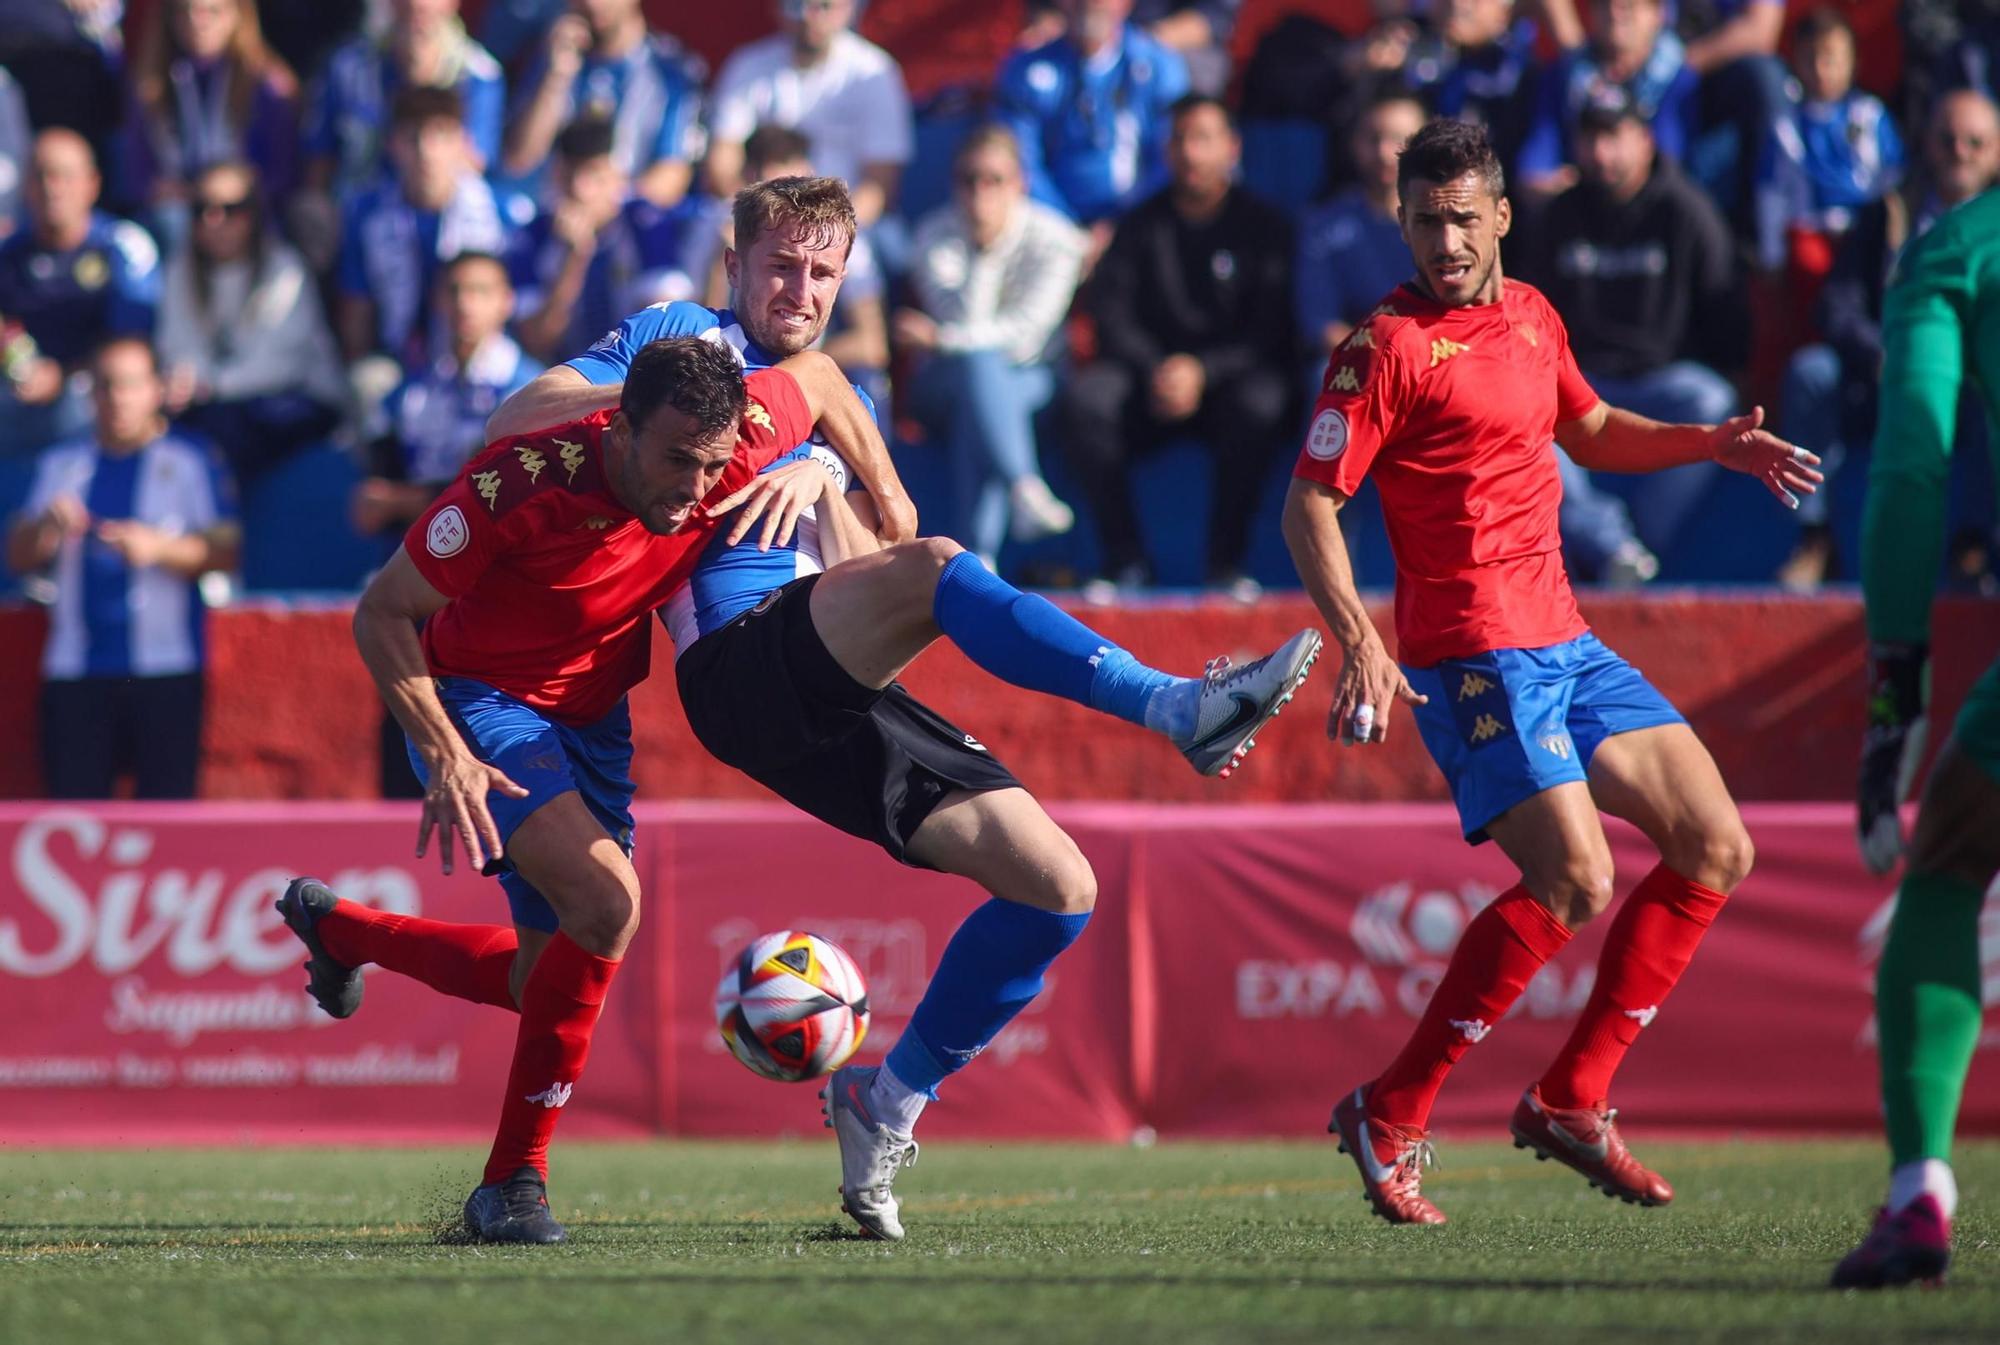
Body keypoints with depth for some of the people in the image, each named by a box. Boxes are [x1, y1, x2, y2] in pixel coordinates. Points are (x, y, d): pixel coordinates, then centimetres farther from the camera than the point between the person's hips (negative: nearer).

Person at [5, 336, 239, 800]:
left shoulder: (191, 463, 7)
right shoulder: (60, 465, 17)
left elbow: (225, 553, -2)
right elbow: (20, 557, 14)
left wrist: (159, 548, -18)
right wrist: (47, 525, -8)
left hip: (164, 672, -3)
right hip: (76, 673, 3)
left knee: (166, 802, -9)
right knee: (73, 796, -5)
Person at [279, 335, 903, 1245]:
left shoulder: (743, 437, -20)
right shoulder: (519, 486, -32)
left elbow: (818, 377, 4)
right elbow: (383, 614, -21)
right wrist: (443, 755, -30)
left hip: (592, 715, 7)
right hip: (477, 699, -6)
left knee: (549, 980, 9)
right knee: (606, 903, -28)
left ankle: (334, 927, 37)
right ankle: (513, 1184, -15)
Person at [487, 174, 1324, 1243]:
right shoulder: (683, 341, 14)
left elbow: (860, 565, 18)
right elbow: (512, 424, 4)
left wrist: (822, 482, -2)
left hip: (834, 705, 7)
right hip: (741, 664, -7)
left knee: (1059, 884, -5)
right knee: (934, 569, -35)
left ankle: (887, 1104, 6)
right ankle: (1181, 710, -43)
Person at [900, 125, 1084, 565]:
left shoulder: (1052, 238, -9)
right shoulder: (936, 235, -8)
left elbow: (1024, 332, -16)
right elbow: (965, 318, -20)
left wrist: (940, 339, -18)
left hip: (1028, 380, 0)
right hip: (944, 382, 0)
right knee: (976, 363, -36)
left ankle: (975, 555, -45)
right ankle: (1023, 489, -54)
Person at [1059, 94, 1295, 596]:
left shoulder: (1264, 225, 3)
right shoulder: (1142, 225, 10)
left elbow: (1272, 329, -5)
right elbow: (1110, 314, 1)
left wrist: (1203, 371, -21)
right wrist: (1155, 371, -18)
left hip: (1231, 378, -2)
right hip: (1151, 379, 2)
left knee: (1261, 403, -37)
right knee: (1084, 396, -28)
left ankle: (1227, 561, -27)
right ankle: (1125, 557, -24)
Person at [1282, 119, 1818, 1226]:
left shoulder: (1531, 315, 13)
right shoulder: (1390, 347, -9)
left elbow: (1590, 432, 32)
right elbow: (1308, 509, -11)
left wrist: (1715, 446, 17)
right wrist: (1359, 642, -24)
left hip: (1566, 643, 9)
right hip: (1477, 655, -9)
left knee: (1716, 849, 7)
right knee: (1574, 881, -20)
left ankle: (1571, 1102, 12)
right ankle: (1390, 1120, -11)